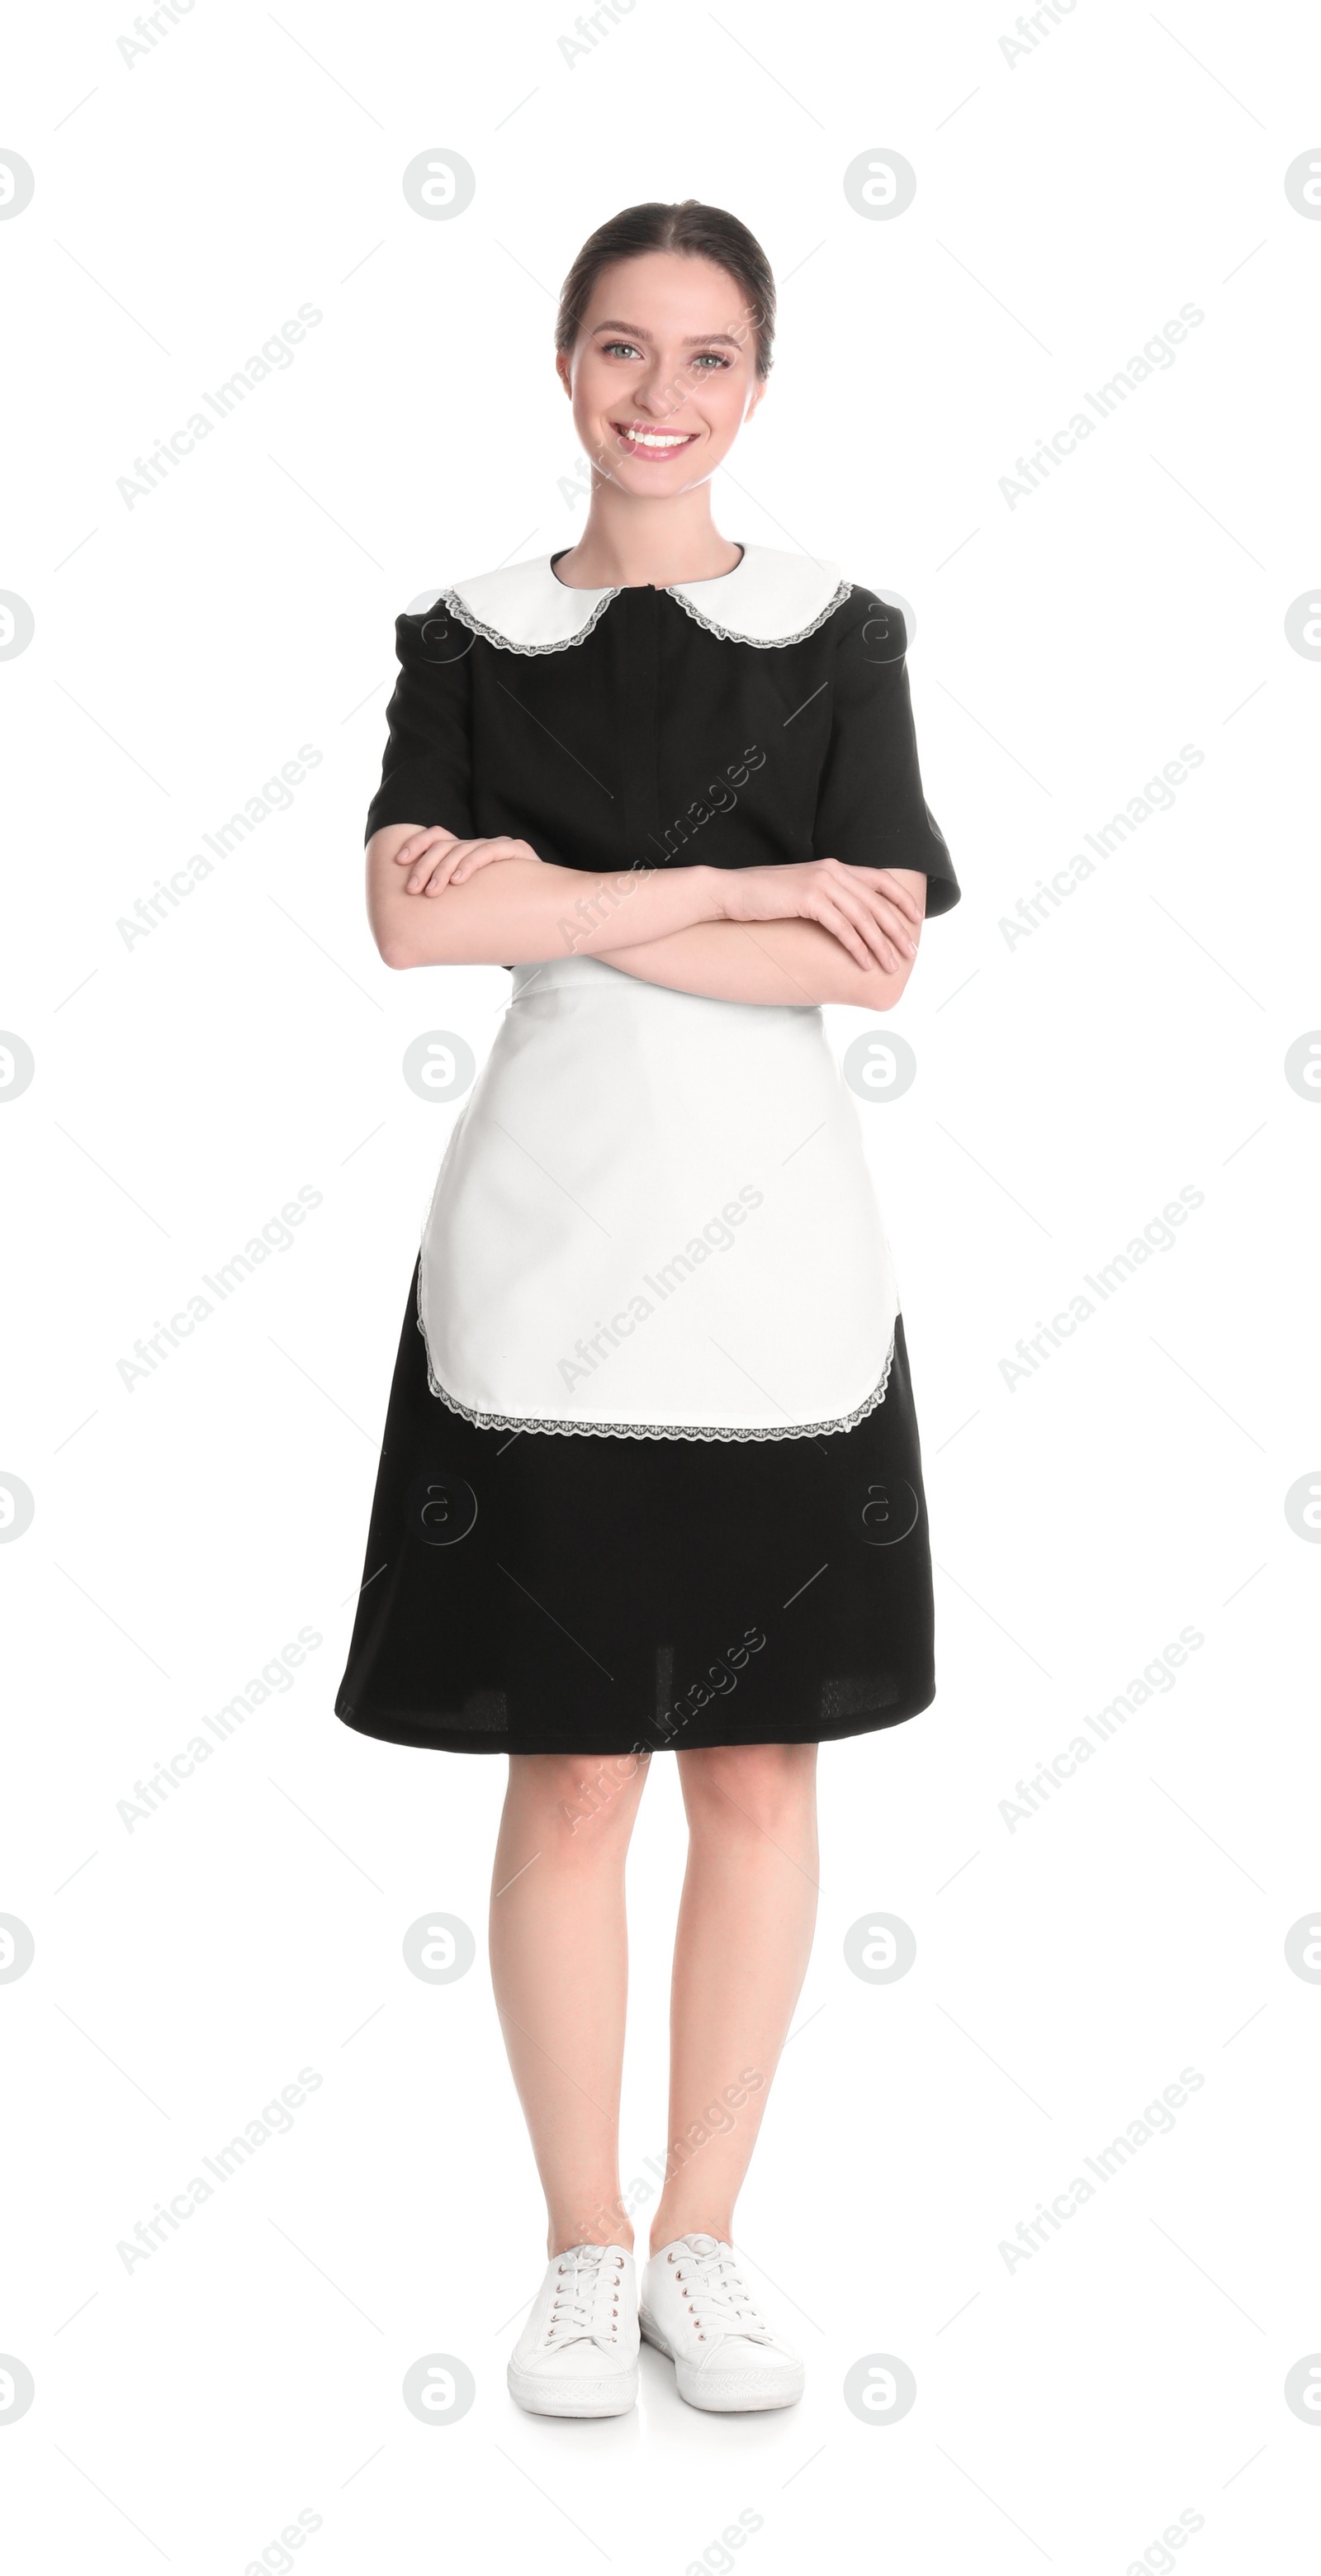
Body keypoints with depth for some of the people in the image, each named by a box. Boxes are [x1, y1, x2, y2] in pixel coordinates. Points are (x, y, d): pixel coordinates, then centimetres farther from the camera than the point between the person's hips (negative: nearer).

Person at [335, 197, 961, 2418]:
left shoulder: (841, 637, 6)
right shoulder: (470, 639, 7)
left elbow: (876, 965, -7)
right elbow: (413, 918, -10)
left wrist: (562, 900, -10)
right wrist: (731, 889, -13)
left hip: (772, 1244, 1)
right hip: (548, 1242, -1)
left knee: (758, 1763, 6)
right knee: (570, 1769, 2)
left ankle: (701, 2241, 21)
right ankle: (583, 2251, 18)